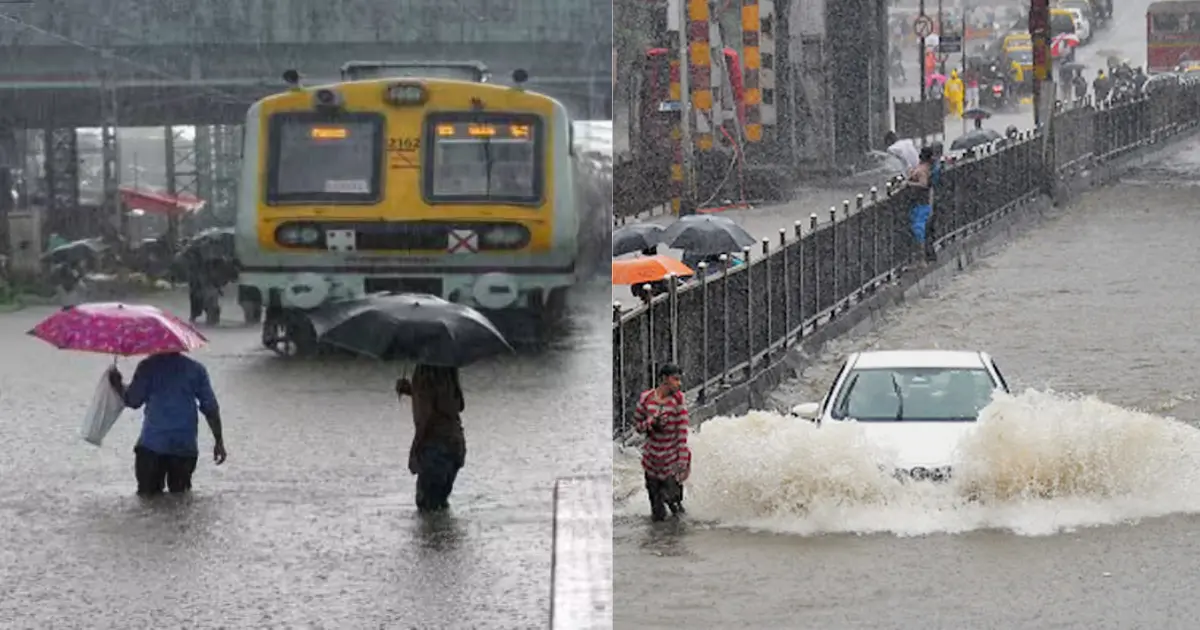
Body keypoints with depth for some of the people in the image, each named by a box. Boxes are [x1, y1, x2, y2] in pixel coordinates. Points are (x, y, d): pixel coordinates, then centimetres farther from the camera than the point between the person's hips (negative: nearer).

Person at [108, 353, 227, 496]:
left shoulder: (147, 367, -3)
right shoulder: (196, 369, 4)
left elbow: (132, 401, -1)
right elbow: (211, 409, 3)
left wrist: (118, 384, 18)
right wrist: (219, 441, 10)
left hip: (152, 445, -2)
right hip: (185, 446, 2)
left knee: (147, 491, 9)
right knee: (179, 492, 12)